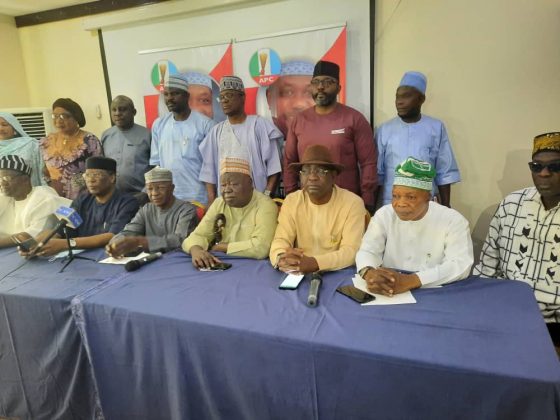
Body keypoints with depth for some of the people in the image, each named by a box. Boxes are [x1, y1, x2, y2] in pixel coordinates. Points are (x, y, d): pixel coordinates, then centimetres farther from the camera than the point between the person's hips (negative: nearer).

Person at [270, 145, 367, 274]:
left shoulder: (353, 203, -9)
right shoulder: (291, 201, 1)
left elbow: (351, 251, -16)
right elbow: (280, 241, -6)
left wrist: (314, 263, -30)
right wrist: (282, 258, -29)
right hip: (300, 274, 3)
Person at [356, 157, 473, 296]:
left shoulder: (453, 220, -7)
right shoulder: (384, 214, 0)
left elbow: (461, 265, -18)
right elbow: (367, 251, -6)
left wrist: (410, 280, -30)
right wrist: (369, 273, -30)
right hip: (388, 292, 2)